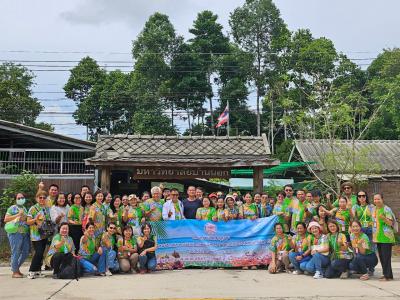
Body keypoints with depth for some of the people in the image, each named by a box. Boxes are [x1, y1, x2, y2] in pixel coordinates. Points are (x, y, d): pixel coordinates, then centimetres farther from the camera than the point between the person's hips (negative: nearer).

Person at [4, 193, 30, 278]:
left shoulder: (25, 208, 19)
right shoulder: (12, 208, 0)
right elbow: (5, 219, -9)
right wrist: (18, 215, -14)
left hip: (25, 233, 7)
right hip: (15, 233, -7)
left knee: (26, 252, 8)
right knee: (16, 253, -4)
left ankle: (17, 268, 25)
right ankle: (15, 272, 5)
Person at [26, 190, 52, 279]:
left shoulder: (47, 209, 11)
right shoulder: (33, 209, -4)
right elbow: (28, 222, -6)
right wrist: (35, 219, -22)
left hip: (45, 234, 6)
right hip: (36, 234, -6)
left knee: (41, 253, 8)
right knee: (38, 253, -12)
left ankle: (38, 270, 18)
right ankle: (31, 271, -2)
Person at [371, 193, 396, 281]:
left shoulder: (386, 209, -11)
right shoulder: (374, 209, 11)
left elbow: (390, 223, -16)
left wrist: (383, 218, -34)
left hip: (386, 237, -8)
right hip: (378, 237, 8)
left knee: (386, 256, -6)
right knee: (381, 256, 12)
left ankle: (388, 275, -2)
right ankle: (386, 274, 20)